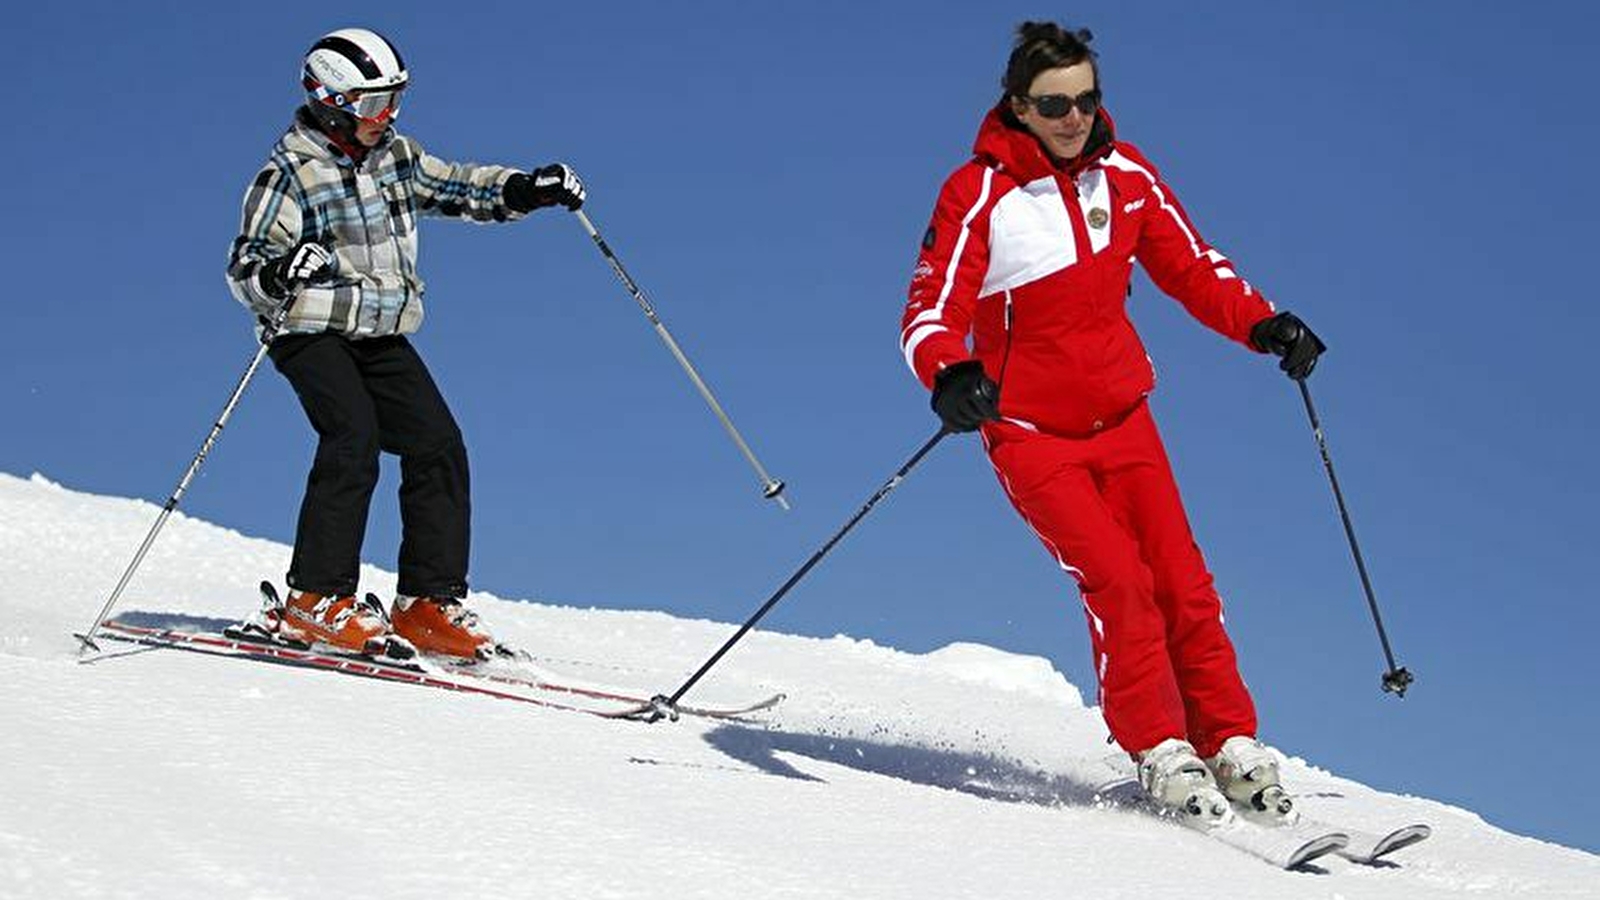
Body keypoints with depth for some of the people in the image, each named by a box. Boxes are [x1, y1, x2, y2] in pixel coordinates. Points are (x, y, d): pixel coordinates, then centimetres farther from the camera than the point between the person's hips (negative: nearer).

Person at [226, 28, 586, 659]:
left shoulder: (395, 155, 8)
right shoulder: (289, 174, -11)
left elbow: (456, 187, 20)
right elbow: (244, 265, -14)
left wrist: (527, 190, 4)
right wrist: (280, 273, -37)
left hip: (383, 338, 7)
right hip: (313, 332, -6)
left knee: (437, 446, -6)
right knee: (354, 438, -26)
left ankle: (428, 601, -1)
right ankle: (315, 600, -22)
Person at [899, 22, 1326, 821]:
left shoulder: (1124, 175, -1)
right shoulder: (978, 195, -14)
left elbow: (1191, 267, 10)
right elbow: (931, 312, -18)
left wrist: (1263, 325, -5)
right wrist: (950, 375, -39)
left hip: (1123, 418, 4)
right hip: (1031, 432, -4)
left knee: (1183, 585, 0)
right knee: (1117, 582, -18)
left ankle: (1231, 745, 11)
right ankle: (1162, 756, -10)